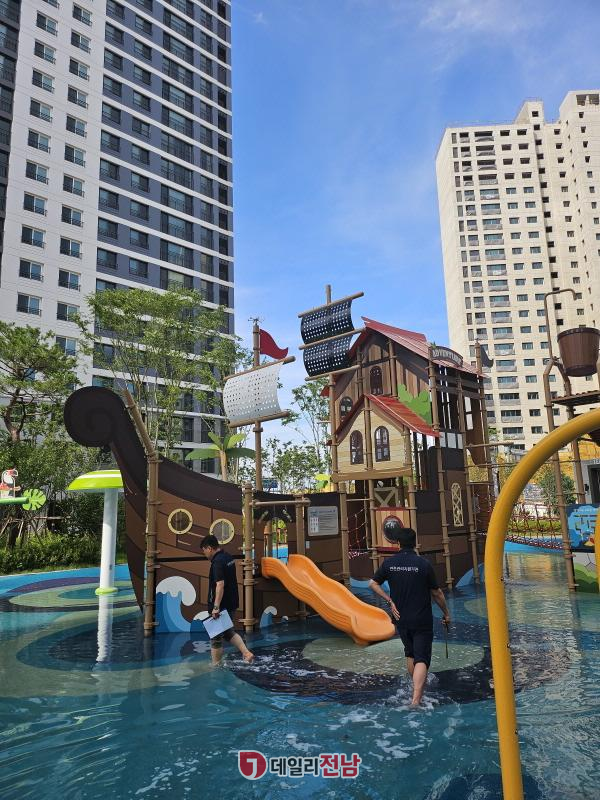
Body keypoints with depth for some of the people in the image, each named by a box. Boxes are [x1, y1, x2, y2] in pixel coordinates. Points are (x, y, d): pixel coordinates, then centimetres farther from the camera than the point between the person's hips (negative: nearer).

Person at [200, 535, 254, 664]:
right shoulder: (229, 557, 8)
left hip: (222, 605, -9)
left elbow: (220, 585, -29)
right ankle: (247, 653, 12)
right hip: (232, 603, 9)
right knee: (228, 632, 22)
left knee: (216, 637, 6)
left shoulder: (218, 562, -21)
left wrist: (216, 607, -28)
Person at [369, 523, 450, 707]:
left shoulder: (389, 563, -5)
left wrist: (389, 600, 4)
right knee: (421, 659, -1)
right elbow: (437, 593, -6)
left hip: (401, 618, 4)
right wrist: (446, 613, 8)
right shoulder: (423, 564, -14)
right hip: (422, 621, -4)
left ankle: (418, 690, 39)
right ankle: (416, 698, -15)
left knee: (410, 655, 23)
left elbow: (373, 583, 3)